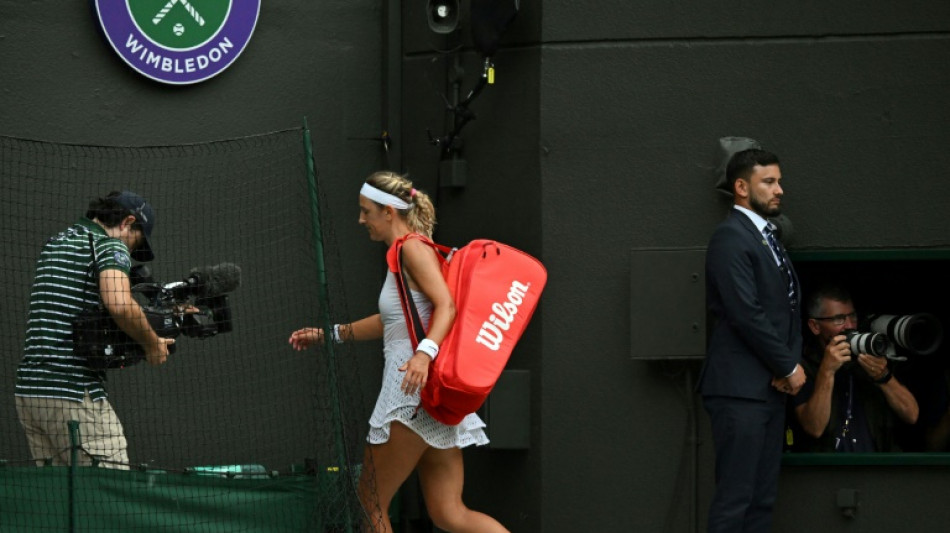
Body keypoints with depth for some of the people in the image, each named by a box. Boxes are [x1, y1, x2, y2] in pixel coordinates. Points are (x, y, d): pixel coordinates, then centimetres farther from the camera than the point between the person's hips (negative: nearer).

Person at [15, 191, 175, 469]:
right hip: (74, 396, -8)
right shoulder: (112, 247, -6)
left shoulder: (53, 244, 20)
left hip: (28, 392, 8)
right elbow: (119, 305, -25)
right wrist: (152, 344, -8)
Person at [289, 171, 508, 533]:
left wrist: (425, 353, -37)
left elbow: (446, 305, -22)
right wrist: (329, 334, 36)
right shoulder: (403, 253, 20)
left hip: (415, 394, -9)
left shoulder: (413, 248, -9)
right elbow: (392, 322, 33)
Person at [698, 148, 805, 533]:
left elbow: (789, 308, 17)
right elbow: (747, 313, -18)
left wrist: (790, 364, -1)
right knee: (735, 498, -9)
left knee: (763, 498, 7)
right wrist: (789, 367, -9)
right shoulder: (730, 237, -11)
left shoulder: (767, 238, 17)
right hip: (740, 388, -9)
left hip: (770, 387, 9)